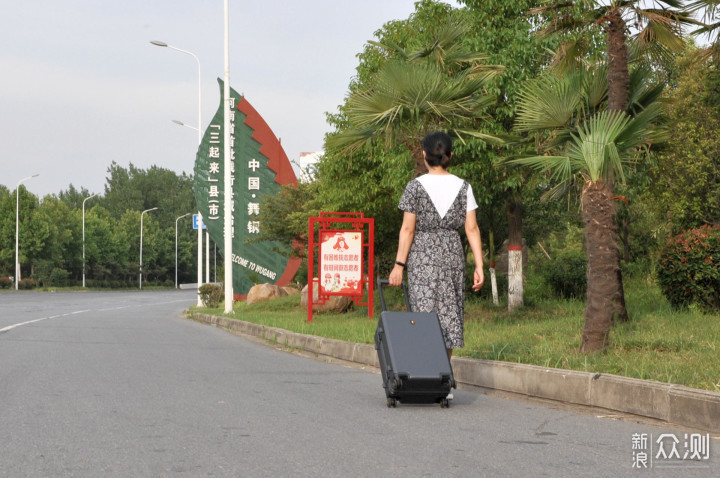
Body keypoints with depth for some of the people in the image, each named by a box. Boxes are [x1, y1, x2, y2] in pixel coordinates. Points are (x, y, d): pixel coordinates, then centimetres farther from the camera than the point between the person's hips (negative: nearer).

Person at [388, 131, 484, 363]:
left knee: (425, 312, -3)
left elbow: (407, 229, -8)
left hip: (423, 255, -3)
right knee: (449, 312, 11)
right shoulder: (462, 187, 3)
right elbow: (472, 228, 0)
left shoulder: (415, 187, -5)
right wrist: (479, 266, 1)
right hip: (453, 253, 3)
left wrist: (399, 265, -5)